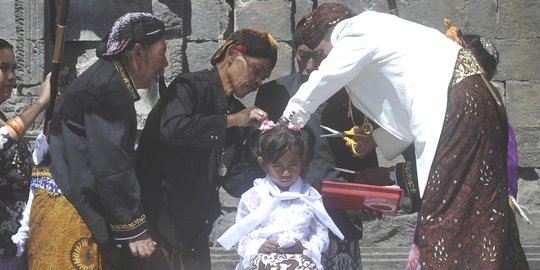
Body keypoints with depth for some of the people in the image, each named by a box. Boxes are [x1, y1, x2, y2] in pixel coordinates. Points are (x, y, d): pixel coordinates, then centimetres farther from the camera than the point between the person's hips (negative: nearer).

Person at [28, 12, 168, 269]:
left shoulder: (106, 79, 19)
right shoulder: (109, 88, -13)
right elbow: (111, 167, -19)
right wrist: (134, 229, -14)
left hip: (76, 207, 10)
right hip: (68, 214, -10)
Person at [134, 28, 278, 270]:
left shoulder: (235, 109, 11)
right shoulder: (191, 86, -11)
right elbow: (172, 128, -31)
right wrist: (231, 120, -26)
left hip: (196, 220, 8)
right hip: (162, 212, -7)